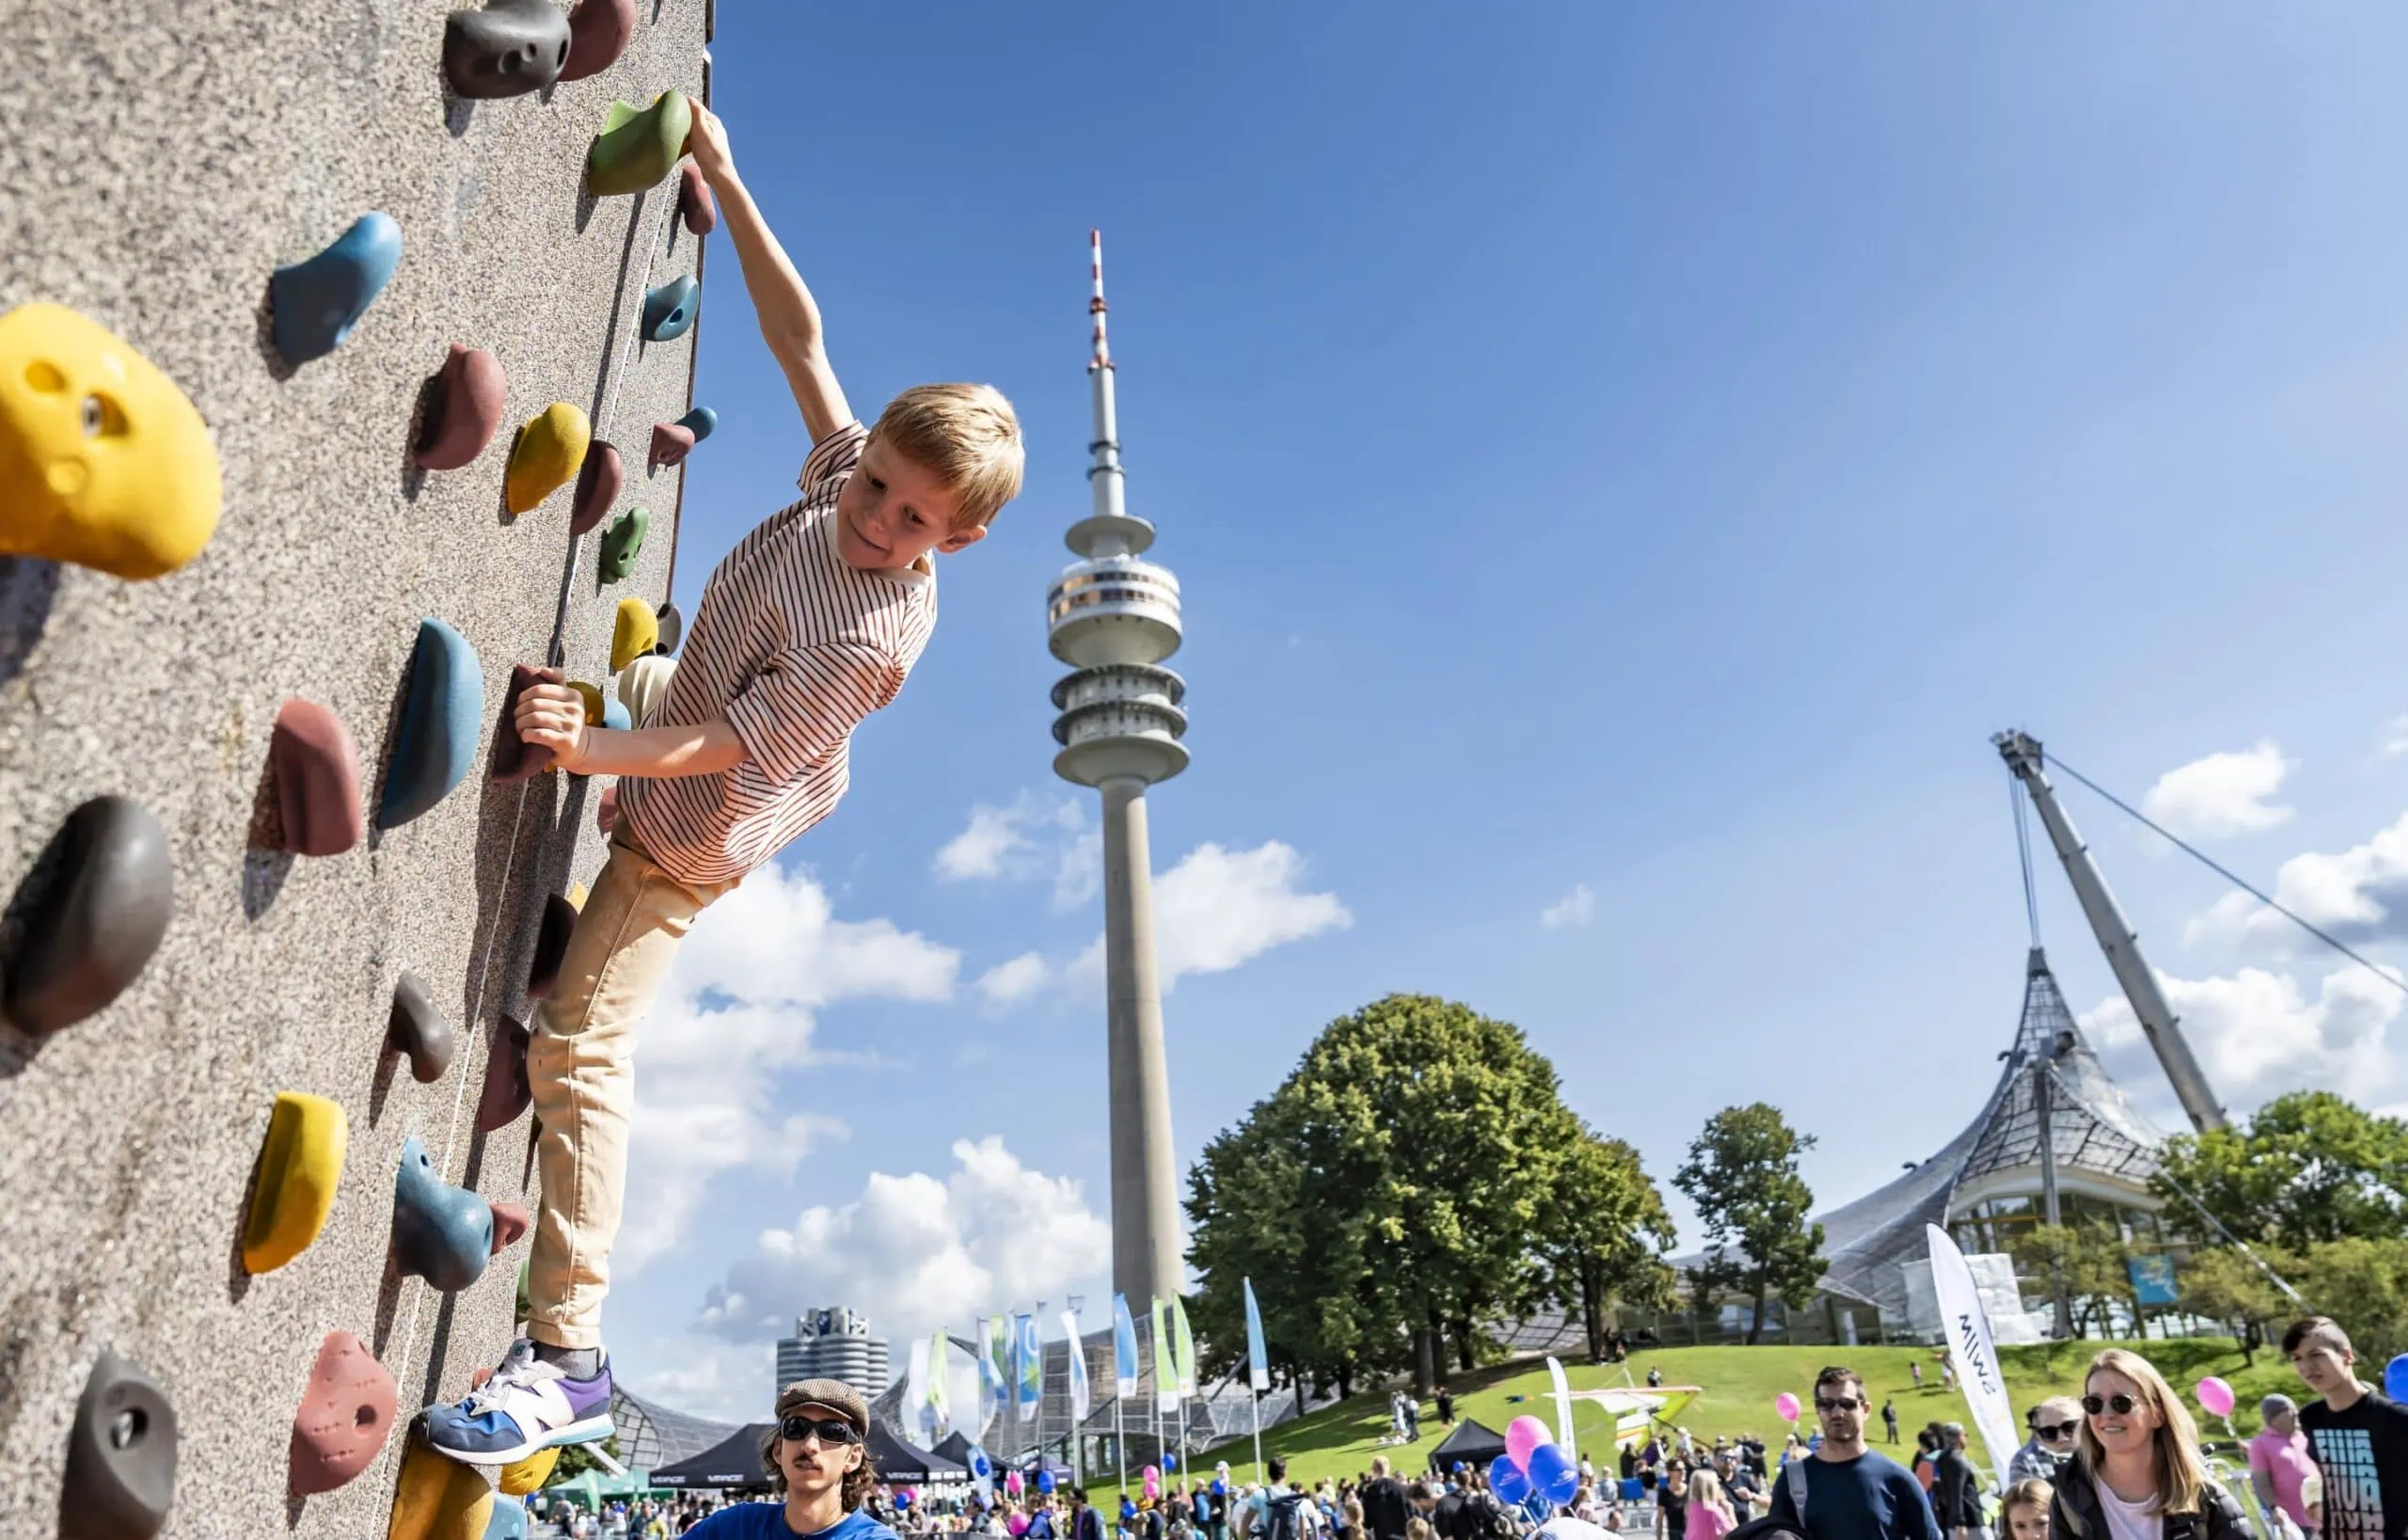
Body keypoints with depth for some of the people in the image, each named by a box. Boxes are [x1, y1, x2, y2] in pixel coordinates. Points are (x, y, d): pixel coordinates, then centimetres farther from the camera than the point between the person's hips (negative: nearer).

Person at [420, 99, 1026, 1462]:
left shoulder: (869, 643, -36)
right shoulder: (846, 471, -16)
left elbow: (721, 751, -30)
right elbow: (799, 335, -6)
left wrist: (588, 747, -40)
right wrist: (726, 179, -7)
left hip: (692, 835, -8)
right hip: (667, 758, 9)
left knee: (580, 1043, -12)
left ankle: (568, 1360, -5)